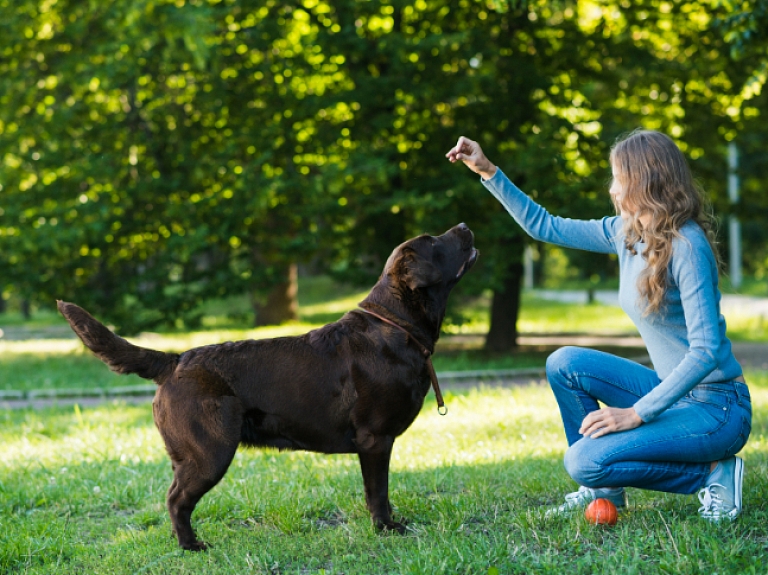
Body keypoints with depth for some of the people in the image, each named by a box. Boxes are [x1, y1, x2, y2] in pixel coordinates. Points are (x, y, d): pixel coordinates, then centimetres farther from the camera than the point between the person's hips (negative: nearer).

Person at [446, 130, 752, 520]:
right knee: (564, 364, 3)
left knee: (584, 461, -19)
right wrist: (488, 173, 10)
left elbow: (707, 351, -25)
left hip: (716, 407, -8)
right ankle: (605, 488, 11)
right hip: (674, 390, 8)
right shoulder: (625, 232, 5)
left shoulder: (686, 245, -20)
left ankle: (712, 473, -5)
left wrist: (637, 414, -26)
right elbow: (544, 227, 16)